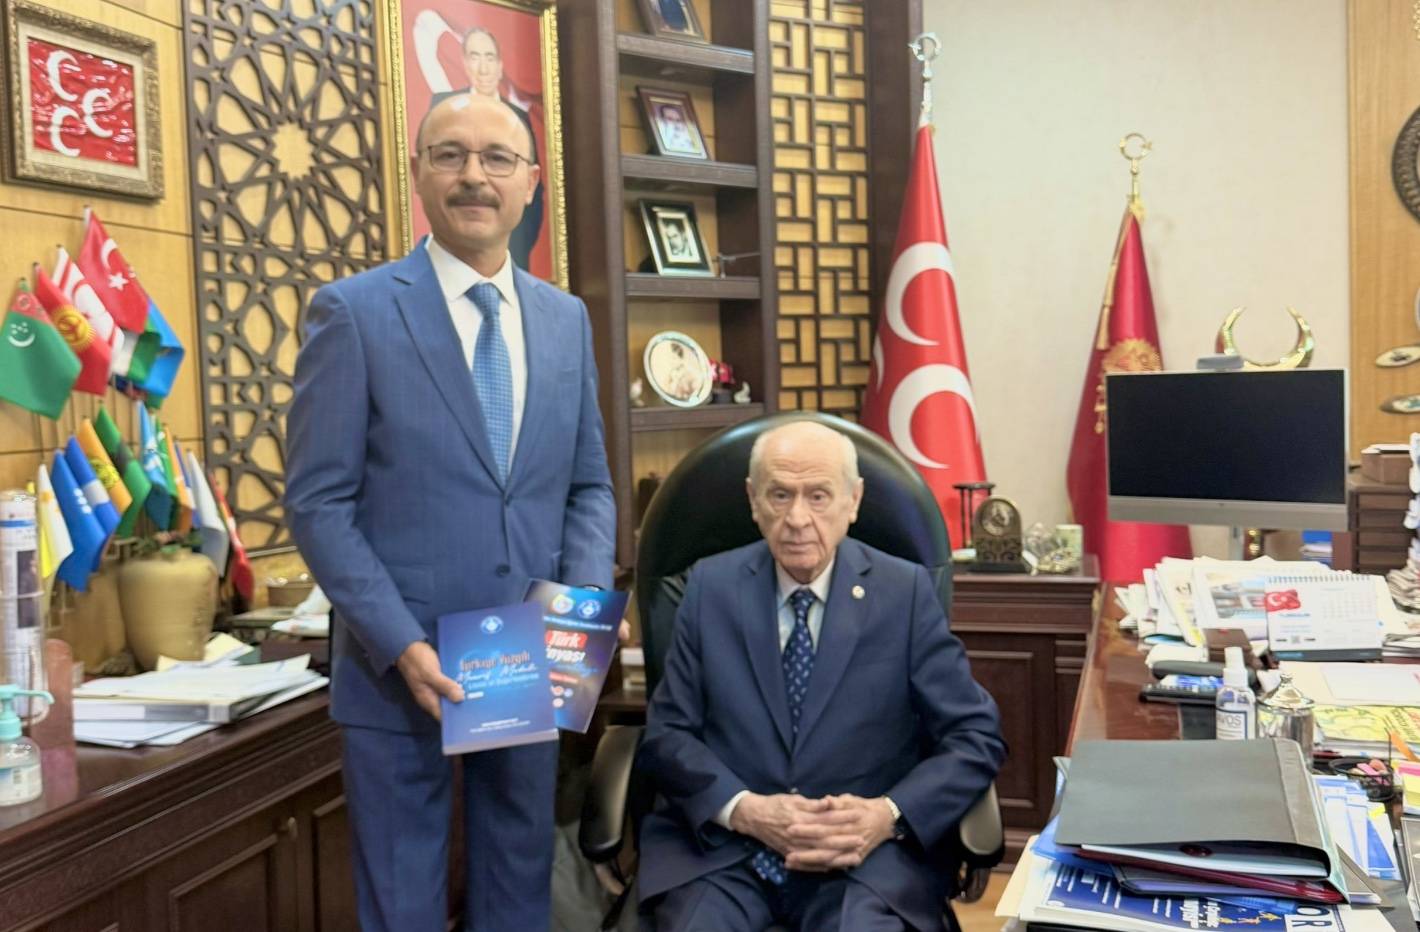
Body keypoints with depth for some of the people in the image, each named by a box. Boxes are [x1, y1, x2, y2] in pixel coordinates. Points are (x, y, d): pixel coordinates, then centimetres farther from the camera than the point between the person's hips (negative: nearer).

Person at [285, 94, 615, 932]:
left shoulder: (566, 319, 7)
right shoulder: (353, 312, -7)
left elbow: (589, 486, 10)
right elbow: (319, 502, -10)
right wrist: (400, 644, -18)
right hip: (400, 667, -4)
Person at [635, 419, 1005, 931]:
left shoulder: (905, 592, 0)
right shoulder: (711, 586, 4)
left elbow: (977, 737, 1)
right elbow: (667, 733, 3)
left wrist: (889, 815, -15)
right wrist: (745, 810, -13)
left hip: (864, 854, -1)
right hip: (720, 846, 1)